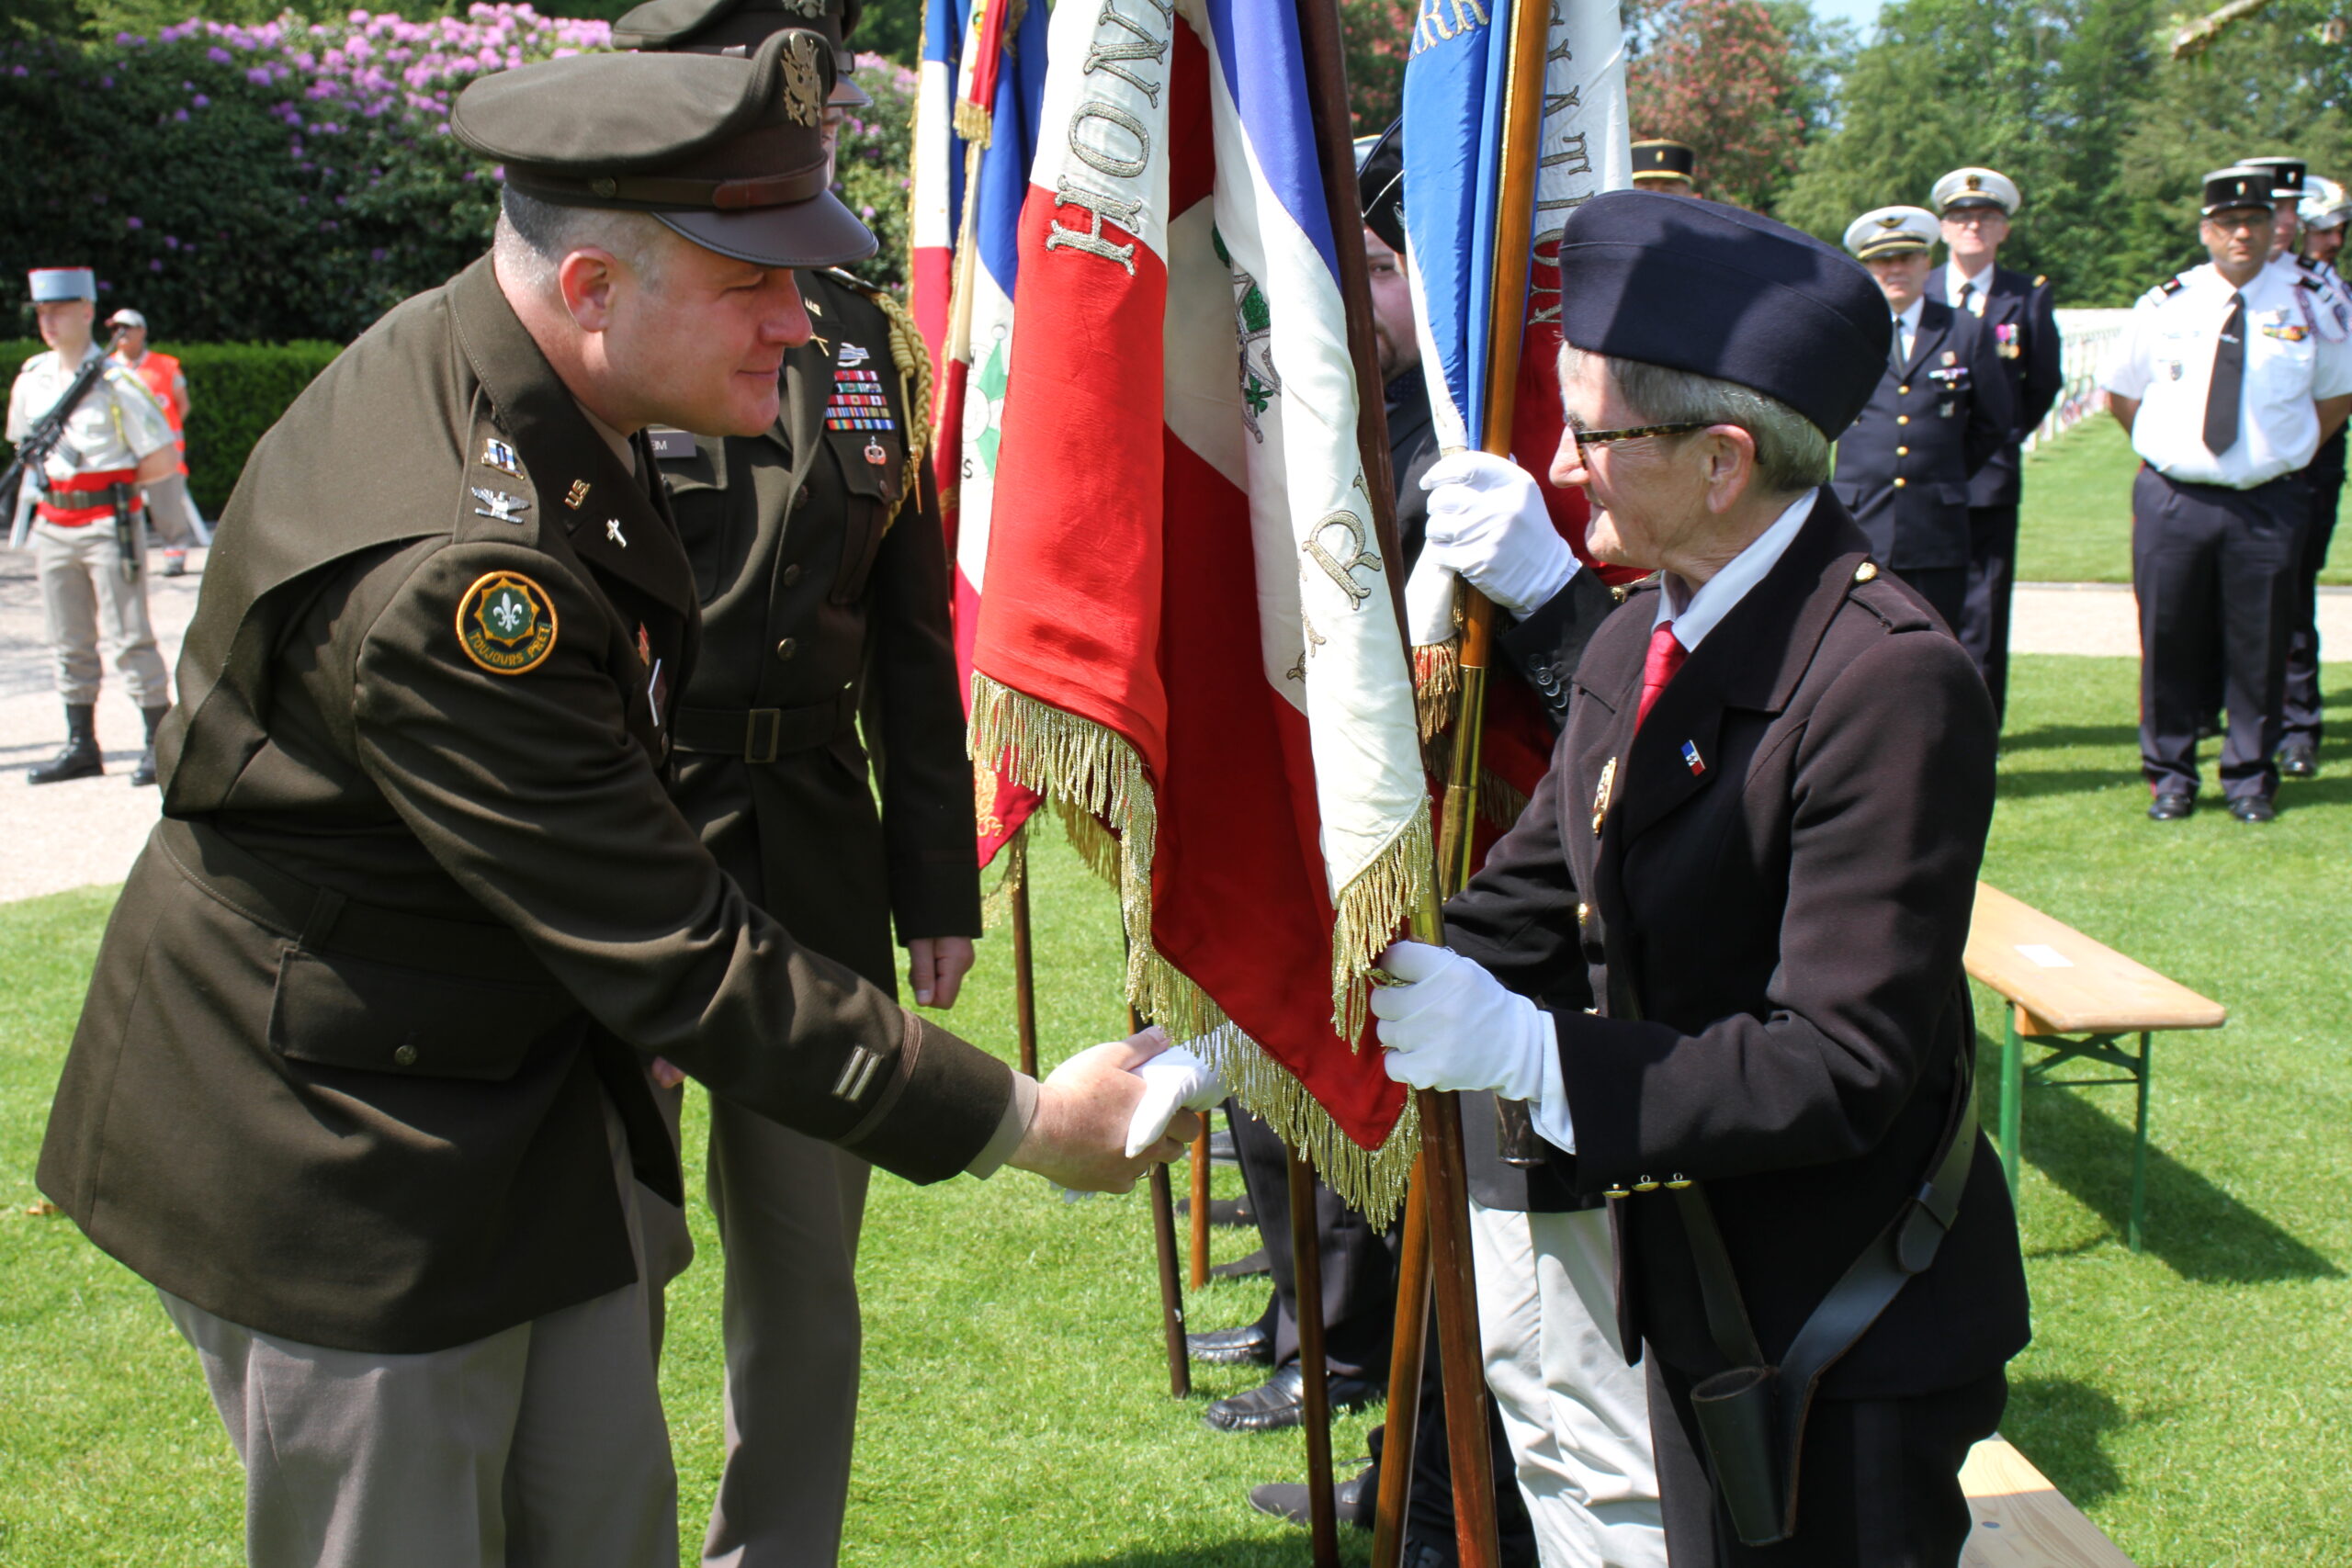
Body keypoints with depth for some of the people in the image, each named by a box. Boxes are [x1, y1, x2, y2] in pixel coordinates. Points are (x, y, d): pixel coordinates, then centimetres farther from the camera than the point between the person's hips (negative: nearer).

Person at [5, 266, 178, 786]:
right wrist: (44, 478, 9)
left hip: (110, 523, -6)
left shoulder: (117, 381, -10)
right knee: (69, 644, 10)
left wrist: (111, 484, -3)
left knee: (127, 640, -5)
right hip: (54, 524, 6)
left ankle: (162, 742, 2)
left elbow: (163, 460, -8)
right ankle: (81, 746, 18)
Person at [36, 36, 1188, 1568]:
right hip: (331, 1151, -9)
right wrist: (1021, 1121, -22)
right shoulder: (444, 575, -33)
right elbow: (681, 964, -29)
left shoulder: (501, 372, -3)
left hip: (533, 1088, 9)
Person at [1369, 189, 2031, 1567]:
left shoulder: (1891, 680, -26)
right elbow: (1526, 909, 6)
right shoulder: (1635, 644, 3)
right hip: (1699, 1294, 8)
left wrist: (1527, 1050, -28)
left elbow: (1838, 1067, -27)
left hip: (1852, 1339, -8)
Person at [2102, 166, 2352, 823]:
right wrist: (2165, 450, 7)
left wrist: (2288, 450, 7)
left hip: (2268, 504, 0)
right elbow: (2120, 394, 15)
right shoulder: (2164, 306, 4)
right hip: (2173, 501, 0)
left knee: (2260, 647, 4)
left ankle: (2251, 778, 16)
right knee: (2170, 644, 3)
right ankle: (2170, 777, 15)